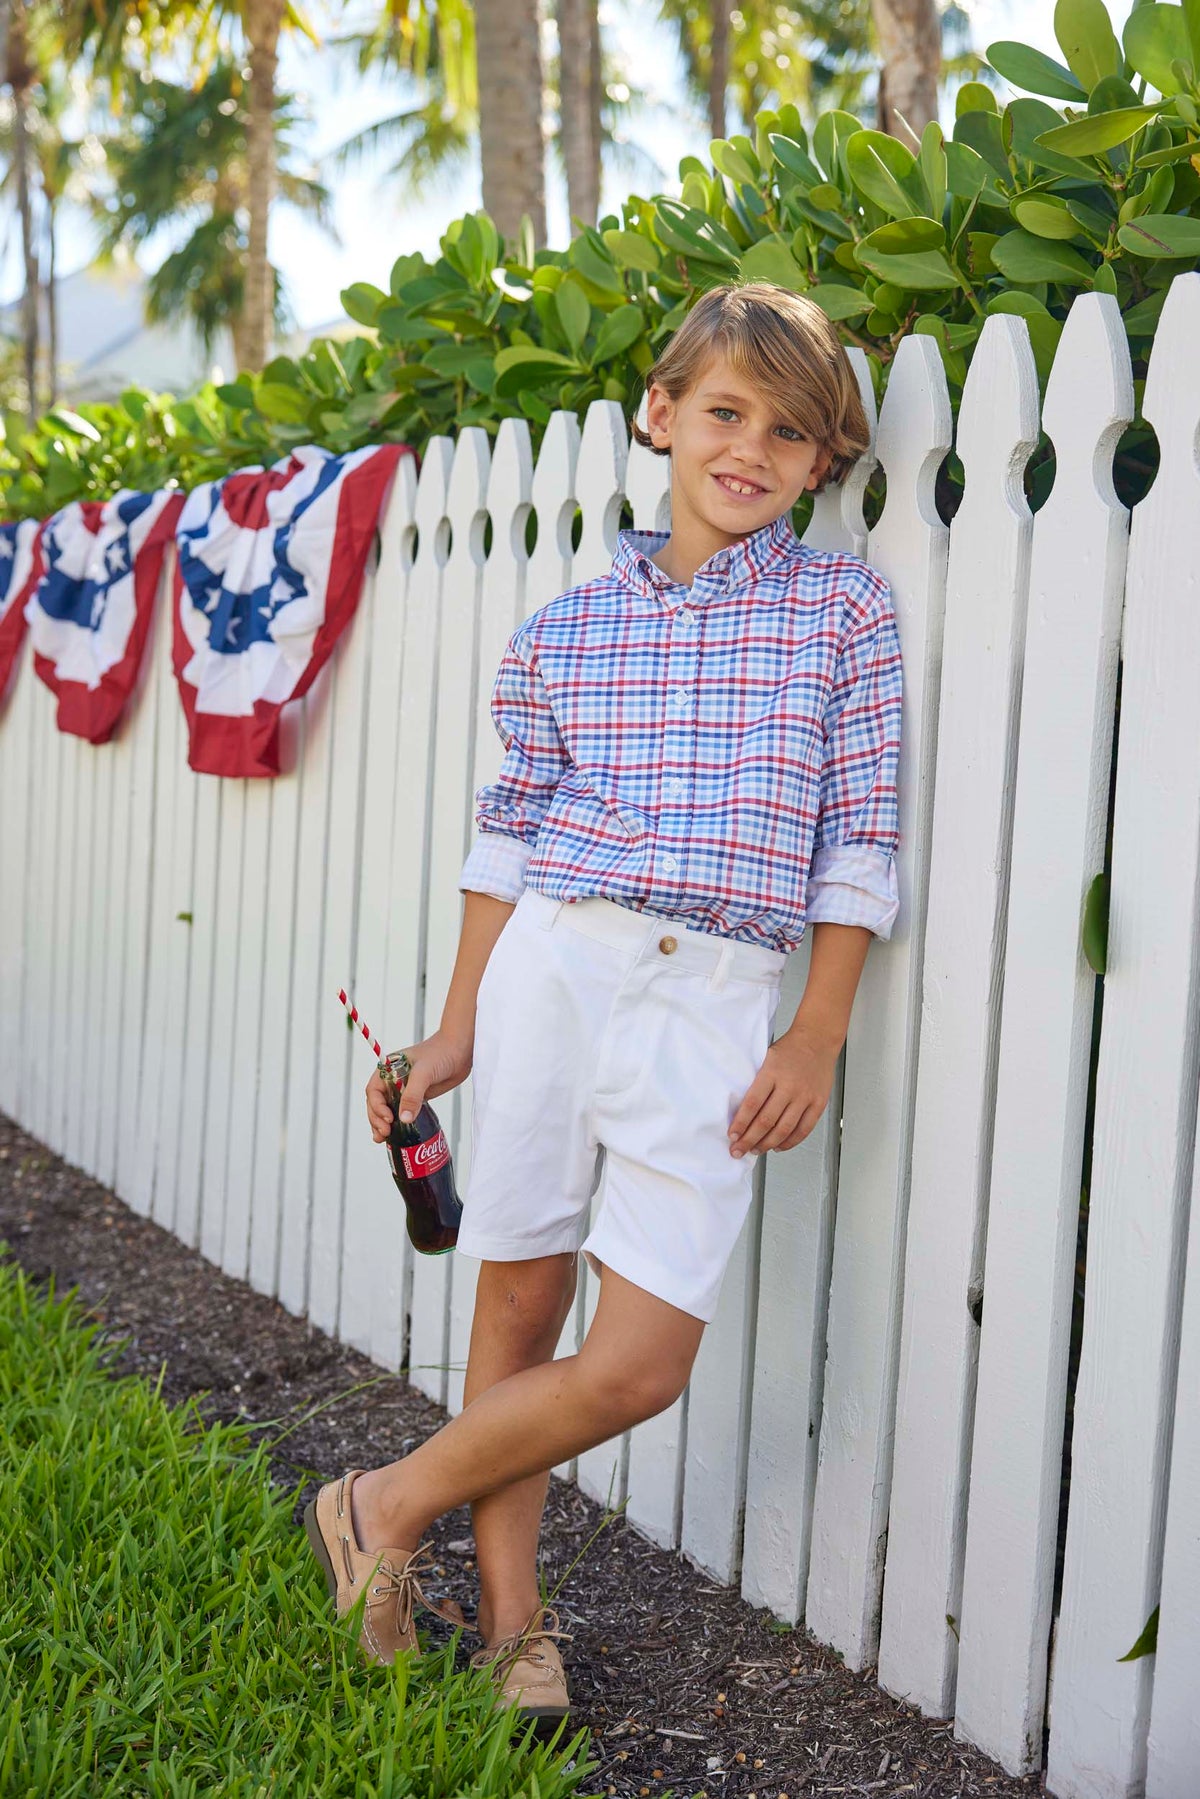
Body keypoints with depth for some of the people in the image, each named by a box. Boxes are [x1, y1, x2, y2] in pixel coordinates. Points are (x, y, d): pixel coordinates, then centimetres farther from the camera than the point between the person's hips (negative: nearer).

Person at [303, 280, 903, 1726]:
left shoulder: (844, 607, 4)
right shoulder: (566, 630, 7)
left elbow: (860, 837, 4)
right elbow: (508, 837, 11)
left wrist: (817, 1039, -1)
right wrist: (455, 1034, 10)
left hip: (719, 1004, -1)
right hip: (553, 967, 1)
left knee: (640, 1361, -6)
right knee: (519, 1305, 6)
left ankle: (389, 1502, 16)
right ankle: (512, 1621, 25)